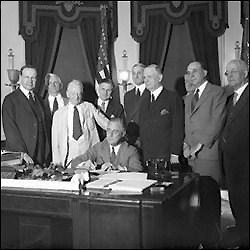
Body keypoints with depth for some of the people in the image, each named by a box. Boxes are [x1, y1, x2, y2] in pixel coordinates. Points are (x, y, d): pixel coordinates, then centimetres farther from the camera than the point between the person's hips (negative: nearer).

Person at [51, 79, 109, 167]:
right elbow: (55, 140, 9)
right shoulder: (58, 114, 9)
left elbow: (104, 123, 8)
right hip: (70, 157, 0)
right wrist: (57, 162, 3)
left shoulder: (89, 107, 10)